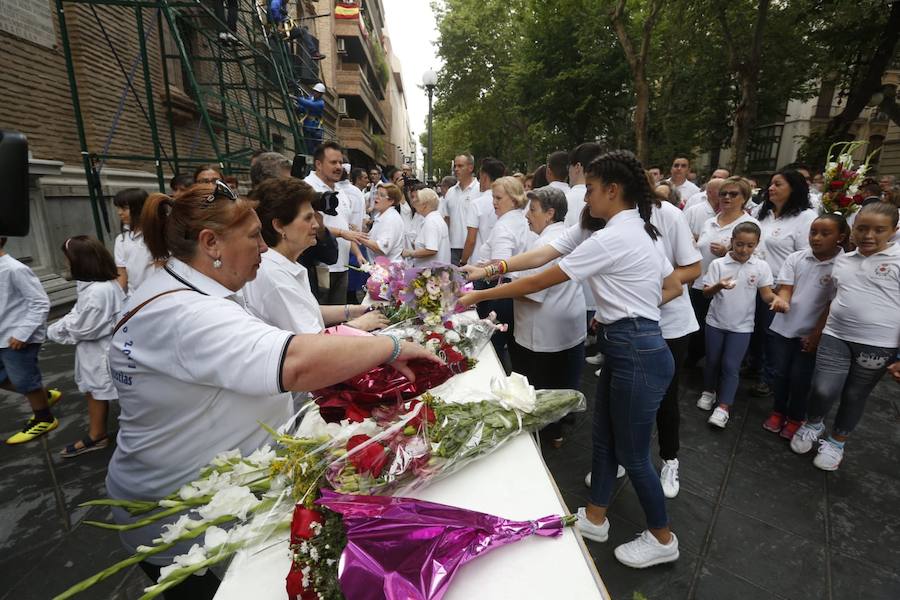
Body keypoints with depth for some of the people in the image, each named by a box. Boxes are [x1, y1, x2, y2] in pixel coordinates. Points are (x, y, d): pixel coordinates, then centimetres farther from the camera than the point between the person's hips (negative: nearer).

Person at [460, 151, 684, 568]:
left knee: (632, 453, 9)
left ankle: (662, 539, 34)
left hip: (637, 354, -10)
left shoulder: (611, 239, -21)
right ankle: (594, 518, 39)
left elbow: (540, 282, -20)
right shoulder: (634, 228, 9)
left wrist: (479, 296, -11)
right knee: (604, 439, 19)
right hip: (625, 348, 10)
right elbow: (673, 287, 12)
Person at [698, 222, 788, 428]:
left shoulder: (761, 267, -4)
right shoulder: (718, 264, -8)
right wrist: (719, 286, -32)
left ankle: (723, 407, 10)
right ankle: (709, 392, 35)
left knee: (730, 365, 1)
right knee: (712, 360, 14)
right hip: (715, 321, 0)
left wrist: (776, 299, -27)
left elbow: (766, 293, -5)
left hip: (741, 326, 0)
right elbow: (706, 293, -11)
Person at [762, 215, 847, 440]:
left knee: (800, 378, 7)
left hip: (810, 333, -2)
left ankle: (795, 419, 29)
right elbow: (785, 288, -6)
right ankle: (778, 412, 31)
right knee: (779, 373, 12)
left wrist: (816, 335, -9)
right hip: (783, 327, 2)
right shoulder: (796, 258, -2)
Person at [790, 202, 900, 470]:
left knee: (854, 396, 12)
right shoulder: (842, 260, 8)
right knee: (823, 390, -8)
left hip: (878, 344, -2)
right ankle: (814, 424, 23)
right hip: (835, 336, 2)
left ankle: (836, 442, 33)